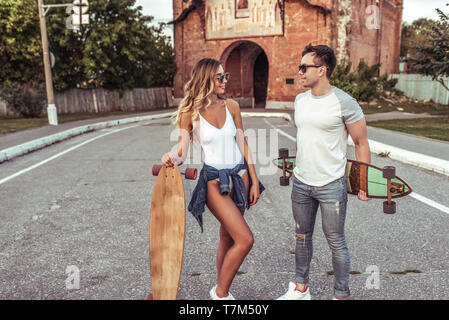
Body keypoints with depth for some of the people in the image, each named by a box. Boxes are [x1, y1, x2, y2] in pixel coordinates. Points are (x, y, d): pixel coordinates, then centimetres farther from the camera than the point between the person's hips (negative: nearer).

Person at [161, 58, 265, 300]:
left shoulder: (231, 106, 3)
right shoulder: (190, 113, -8)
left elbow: (243, 144, 7)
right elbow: (182, 153, -8)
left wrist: (254, 180, 6)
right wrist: (172, 159, -32)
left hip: (239, 176, 5)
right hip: (214, 180, -4)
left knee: (228, 237, 13)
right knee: (245, 239, -10)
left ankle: (221, 289, 31)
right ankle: (221, 293, 10)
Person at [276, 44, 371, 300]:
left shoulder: (344, 103, -13)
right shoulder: (300, 100, 6)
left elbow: (361, 144, -8)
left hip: (331, 185, -6)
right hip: (301, 183, 6)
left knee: (336, 242, 4)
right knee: (303, 236, 17)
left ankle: (342, 295, 19)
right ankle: (301, 288, 32)